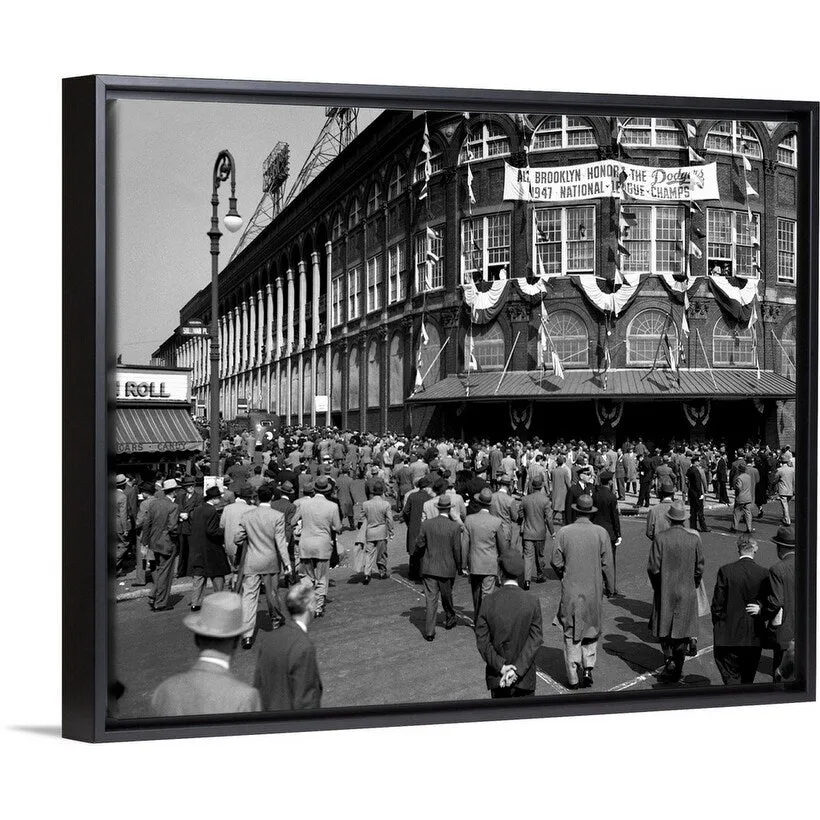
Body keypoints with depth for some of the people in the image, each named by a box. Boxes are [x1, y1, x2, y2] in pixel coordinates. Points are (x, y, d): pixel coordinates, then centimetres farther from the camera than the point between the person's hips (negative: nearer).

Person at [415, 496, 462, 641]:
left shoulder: (426, 524, -7)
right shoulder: (454, 527, -13)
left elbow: (419, 544, -1)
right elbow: (457, 550, -10)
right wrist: (459, 566, 5)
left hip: (429, 568, 1)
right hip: (447, 568, -1)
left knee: (431, 599, 4)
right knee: (447, 595, 21)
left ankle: (429, 631, 1)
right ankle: (450, 618, 43)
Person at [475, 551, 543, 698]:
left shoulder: (489, 603, -8)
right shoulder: (532, 603, -9)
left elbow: (482, 641, -10)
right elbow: (535, 640, -13)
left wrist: (501, 666, -11)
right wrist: (517, 670, -15)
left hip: (496, 677, 1)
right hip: (525, 678, -1)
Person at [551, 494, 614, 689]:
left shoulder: (564, 532, -9)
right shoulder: (601, 532, -8)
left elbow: (556, 562, -5)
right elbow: (607, 564, -4)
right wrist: (609, 588, 9)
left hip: (570, 591, 0)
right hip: (594, 590, 1)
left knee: (571, 634, 9)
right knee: (592, 629, 20)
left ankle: (573, 678, 14)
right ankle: (588, 668, 12)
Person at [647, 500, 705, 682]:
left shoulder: (660, 538, -13)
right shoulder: (694, 539, -8)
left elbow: (653, 568, -12)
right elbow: (699, 568, -1)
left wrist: (657, 586, 6)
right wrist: (693, 586, 15)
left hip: (665, 592, -1)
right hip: (687, 593, 2)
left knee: (664, 628, 15)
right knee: (682, 631, 11)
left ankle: (670, 659, 1)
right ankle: (677, 670, 13)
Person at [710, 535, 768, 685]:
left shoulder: (725, 571, -11)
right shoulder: (763, 574, -7)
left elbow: (717, 603, -7)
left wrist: (717, 625, 5)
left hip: (729, 635, -3)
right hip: (754, 637, 3)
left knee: (731, 679, 4)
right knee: (748, 679, 18)